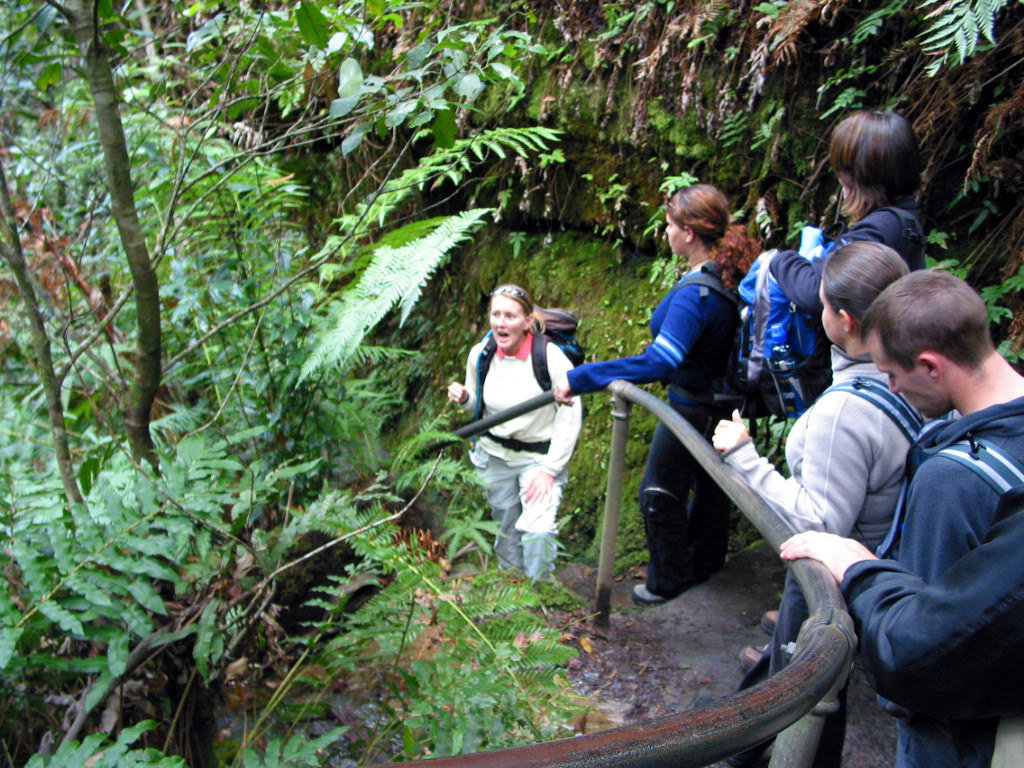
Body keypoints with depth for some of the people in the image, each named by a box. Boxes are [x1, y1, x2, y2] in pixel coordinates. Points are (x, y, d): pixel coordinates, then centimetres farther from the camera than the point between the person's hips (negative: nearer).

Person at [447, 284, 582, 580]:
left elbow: (570, 418, -15)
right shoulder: (480, 354, -7)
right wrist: (464, 398, -13)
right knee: (506, 530, 15)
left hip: (540, 457, -4)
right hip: (494, 454, 4)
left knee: (538, 530, -19)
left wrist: (549, 469, -16)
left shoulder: (551, 358, -20)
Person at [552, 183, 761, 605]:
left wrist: (579, 378, -41)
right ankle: (706, 562, 47)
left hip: (693, 408, -9)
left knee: (659, 494, 9)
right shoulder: (727, 274, -5)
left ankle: (668, 582, 28)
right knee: (708, 480, 26)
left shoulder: (695, 294, -33)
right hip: (719, 400, 9)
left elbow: (658, 363, -41)